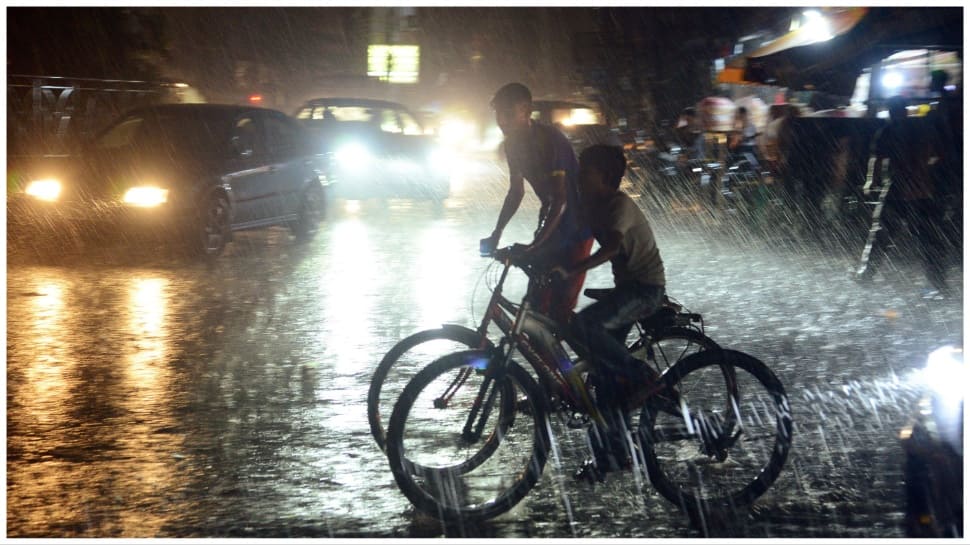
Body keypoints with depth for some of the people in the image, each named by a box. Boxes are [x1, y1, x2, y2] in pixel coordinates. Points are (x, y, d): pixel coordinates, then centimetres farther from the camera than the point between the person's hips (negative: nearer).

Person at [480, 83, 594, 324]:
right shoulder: (514, 143, -1)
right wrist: (496, 235, 7)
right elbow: (516, 192, 13)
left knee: (561, 306, -9)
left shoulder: (549, 140, -26)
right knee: (537, 301, 5)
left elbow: (560, 200, -32)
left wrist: (534, 246, -40)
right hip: (550, 222, 8)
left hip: (574, 227, -8)